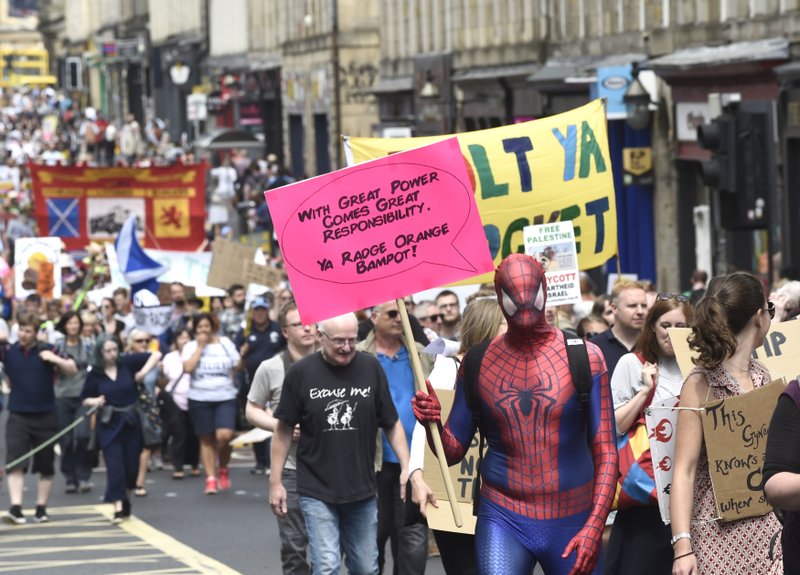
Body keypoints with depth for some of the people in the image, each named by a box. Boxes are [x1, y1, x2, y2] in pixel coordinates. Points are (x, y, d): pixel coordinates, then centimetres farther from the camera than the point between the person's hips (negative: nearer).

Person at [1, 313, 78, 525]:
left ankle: (41, 509, 18)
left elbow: (73, 370, 1)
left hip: (45, 416, 1)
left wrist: (55, 359, -17)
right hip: (18, 416, -1)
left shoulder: (47, 350, 0)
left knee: (45, 466, 7)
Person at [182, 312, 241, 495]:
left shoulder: (225, 343, 6)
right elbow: (188, 368, -13)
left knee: (224, 435, -17)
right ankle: (211, 478, 10)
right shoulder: (191, 347, 3)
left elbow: (238, 367, 12)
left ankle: (223, 469, 8)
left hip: (225, 397, 0)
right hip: (200, 399, 0)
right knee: (206, 439, 3)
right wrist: (200, 346, -9)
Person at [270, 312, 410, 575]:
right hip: (317, 491, -2)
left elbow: (392, 424, 7)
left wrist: (406, 466, -4)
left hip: (362, 490, 2)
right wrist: (275, 482, 3)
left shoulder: (371, 368, -1)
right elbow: (284, 430, 3)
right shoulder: (301, 373, -5)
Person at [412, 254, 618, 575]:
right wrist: (433, 424, -13)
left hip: (571, 524, 0)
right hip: (502, 521, 0)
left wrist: (595, 525, -14)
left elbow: (605, 452, -3)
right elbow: (454, 451, 9)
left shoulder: (584, 357, -1)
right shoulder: (478, 364, 4)